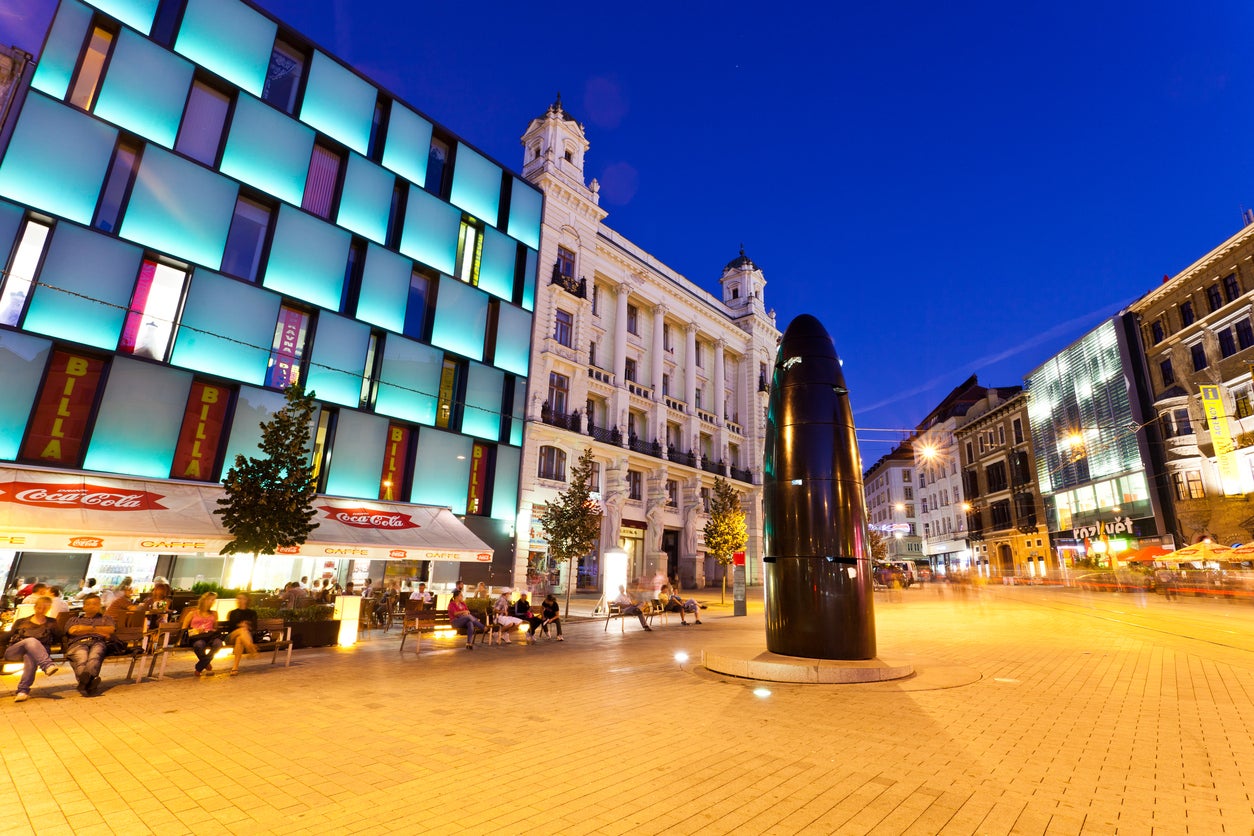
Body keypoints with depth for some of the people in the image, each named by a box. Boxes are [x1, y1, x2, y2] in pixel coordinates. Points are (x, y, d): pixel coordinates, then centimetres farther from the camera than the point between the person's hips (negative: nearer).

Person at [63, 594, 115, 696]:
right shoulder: (74, 619, 36)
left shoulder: (105, 618, 34)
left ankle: (85, 678, -65)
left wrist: (89, 628, 9)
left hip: (98, 642, 0)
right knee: (81, 659, -37)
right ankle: (91, 680, -63)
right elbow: (72, 630, 11)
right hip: (78, 643, 0)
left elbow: (111, 629, 11)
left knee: (94, 657, -38)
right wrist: (97, 630, 9)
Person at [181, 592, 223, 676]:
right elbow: (183, 629, 14)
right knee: (199, 644, -42)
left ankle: (199, 668, -21)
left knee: (218, 642, -37)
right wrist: (193, 631, -4)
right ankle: (207, 666, -18)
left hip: (209, 636, 2)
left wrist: (213, 631, 3)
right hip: (196, 637, -2)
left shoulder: (214, 614, 29)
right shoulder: (192, 613, 20)